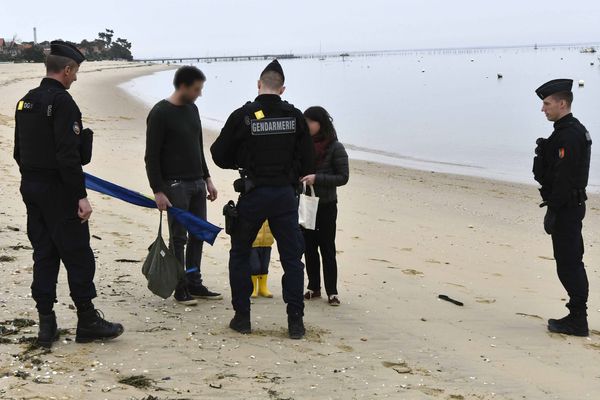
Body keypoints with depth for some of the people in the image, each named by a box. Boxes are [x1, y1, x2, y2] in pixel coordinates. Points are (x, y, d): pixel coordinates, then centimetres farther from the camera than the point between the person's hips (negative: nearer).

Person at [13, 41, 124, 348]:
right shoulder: (62, 103, -16)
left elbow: (19, 151, 16)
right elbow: (68, 155, -22)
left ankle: (46, 326, 13)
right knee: (78, 256, 1)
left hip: (30, 187, 9)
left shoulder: (25, 102, 11)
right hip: (58, 190, -9)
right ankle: (88, 322, 8)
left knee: (44, 255, 11)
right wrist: (81, 196, -20)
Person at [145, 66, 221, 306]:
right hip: (174, 185, -8)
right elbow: (151, 157, -13)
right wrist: (157, 191, -18)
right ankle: (181, 289, 6)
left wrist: (207, 179, 19)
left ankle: (194, 284, 19)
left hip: (197, 184, 8)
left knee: (198, 235, 10)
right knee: (178, 238, -2)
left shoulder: (192, 109, 12)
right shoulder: (160, 113, -12)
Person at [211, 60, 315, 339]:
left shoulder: (242, 116, -8)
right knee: (292, 257, 8)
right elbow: (308, 162, 3)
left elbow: (220, 155, -1)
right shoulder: (295, 116, -1)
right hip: (285, 195, 2)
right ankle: (295, 321, 6)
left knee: (240, 254, 14)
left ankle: (242, 317, 15)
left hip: (253, 194, -1)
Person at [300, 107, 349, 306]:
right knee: (309, 247, 9)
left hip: (326, 205, -4)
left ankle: (332, 291, 6)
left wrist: (317, 178, -22)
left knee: (327, 248, 0)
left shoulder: (335, 148, -8)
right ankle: (313, 287, 19)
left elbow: (343, 177, -11)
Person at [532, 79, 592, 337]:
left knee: (568, 264, -5)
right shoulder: (575, 131, 15)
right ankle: (577, 317, 21)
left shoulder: (568, 135, -19)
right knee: (571, 262, 14)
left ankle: (577, 321, 0)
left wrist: (552, 211, -21)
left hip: (565, 209, -11)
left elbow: (563, 178, -23)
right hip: (572, 206, 11)